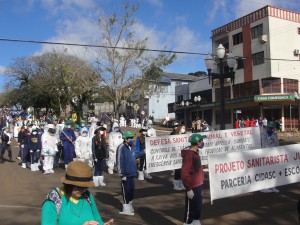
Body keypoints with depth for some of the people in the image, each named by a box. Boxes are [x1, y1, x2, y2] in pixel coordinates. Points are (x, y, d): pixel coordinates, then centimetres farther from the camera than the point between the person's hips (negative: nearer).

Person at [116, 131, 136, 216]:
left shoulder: (130, 147, 11)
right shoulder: (121, 148, -14)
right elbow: (120, 161, -17)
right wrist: (122, 174, -18)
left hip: (132, 173, 8)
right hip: (126, 174, -8)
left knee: (131, 190, 14)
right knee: (126, 191, 1)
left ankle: (129, 205, 29)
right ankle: (126, 209, 13)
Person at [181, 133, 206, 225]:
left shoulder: (195, 152, 9)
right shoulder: (189, 154, -21)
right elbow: (184, 173, -25)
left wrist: (200, 184, 17)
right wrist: (188, 189, -22)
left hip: (198, 186, 9)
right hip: (192, 188, -9)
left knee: (198, 208, 20)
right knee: (190, 210, 2)